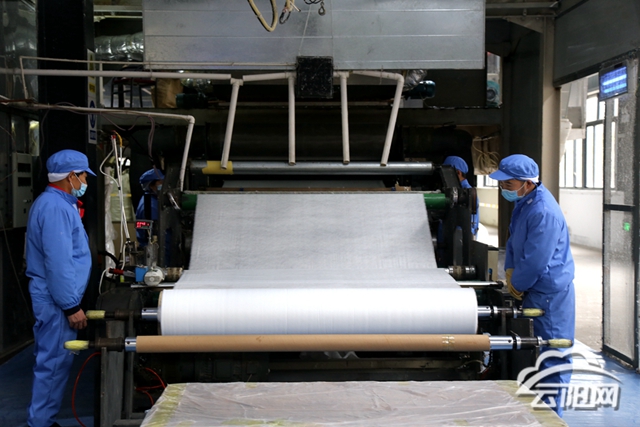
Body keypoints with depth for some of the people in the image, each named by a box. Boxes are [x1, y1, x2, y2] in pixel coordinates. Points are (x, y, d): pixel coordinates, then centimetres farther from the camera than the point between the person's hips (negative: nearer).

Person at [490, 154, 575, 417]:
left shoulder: (543, 212, -25)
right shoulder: (524, 203, 7)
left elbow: (535, 262, -25)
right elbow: (514, 241, 17)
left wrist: (517, 284, -9)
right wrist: (510, 272, 4)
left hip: (549, 295, -10)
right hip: (534, 291, 10)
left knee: (551, 356, 0)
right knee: (534, 353, 19)